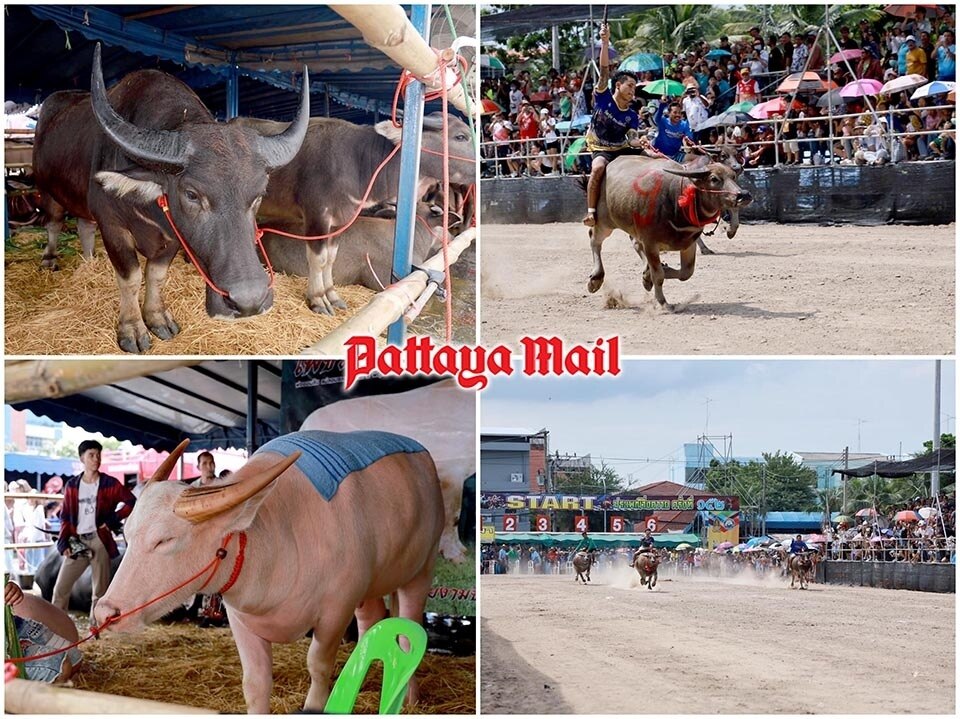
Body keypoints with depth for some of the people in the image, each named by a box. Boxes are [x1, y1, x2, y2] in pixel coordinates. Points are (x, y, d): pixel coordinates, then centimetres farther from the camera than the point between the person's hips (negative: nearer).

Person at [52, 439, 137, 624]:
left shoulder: (109, 484, 1)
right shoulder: (72, 485, 8)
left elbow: (132, 502, 1)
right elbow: (65, 517, 9)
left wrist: (114, 519, -9)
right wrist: (64, 542, -3)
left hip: (100, 541, -2)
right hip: (77, 543, 2)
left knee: (100, 590, 3)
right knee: (60, 588, -4)